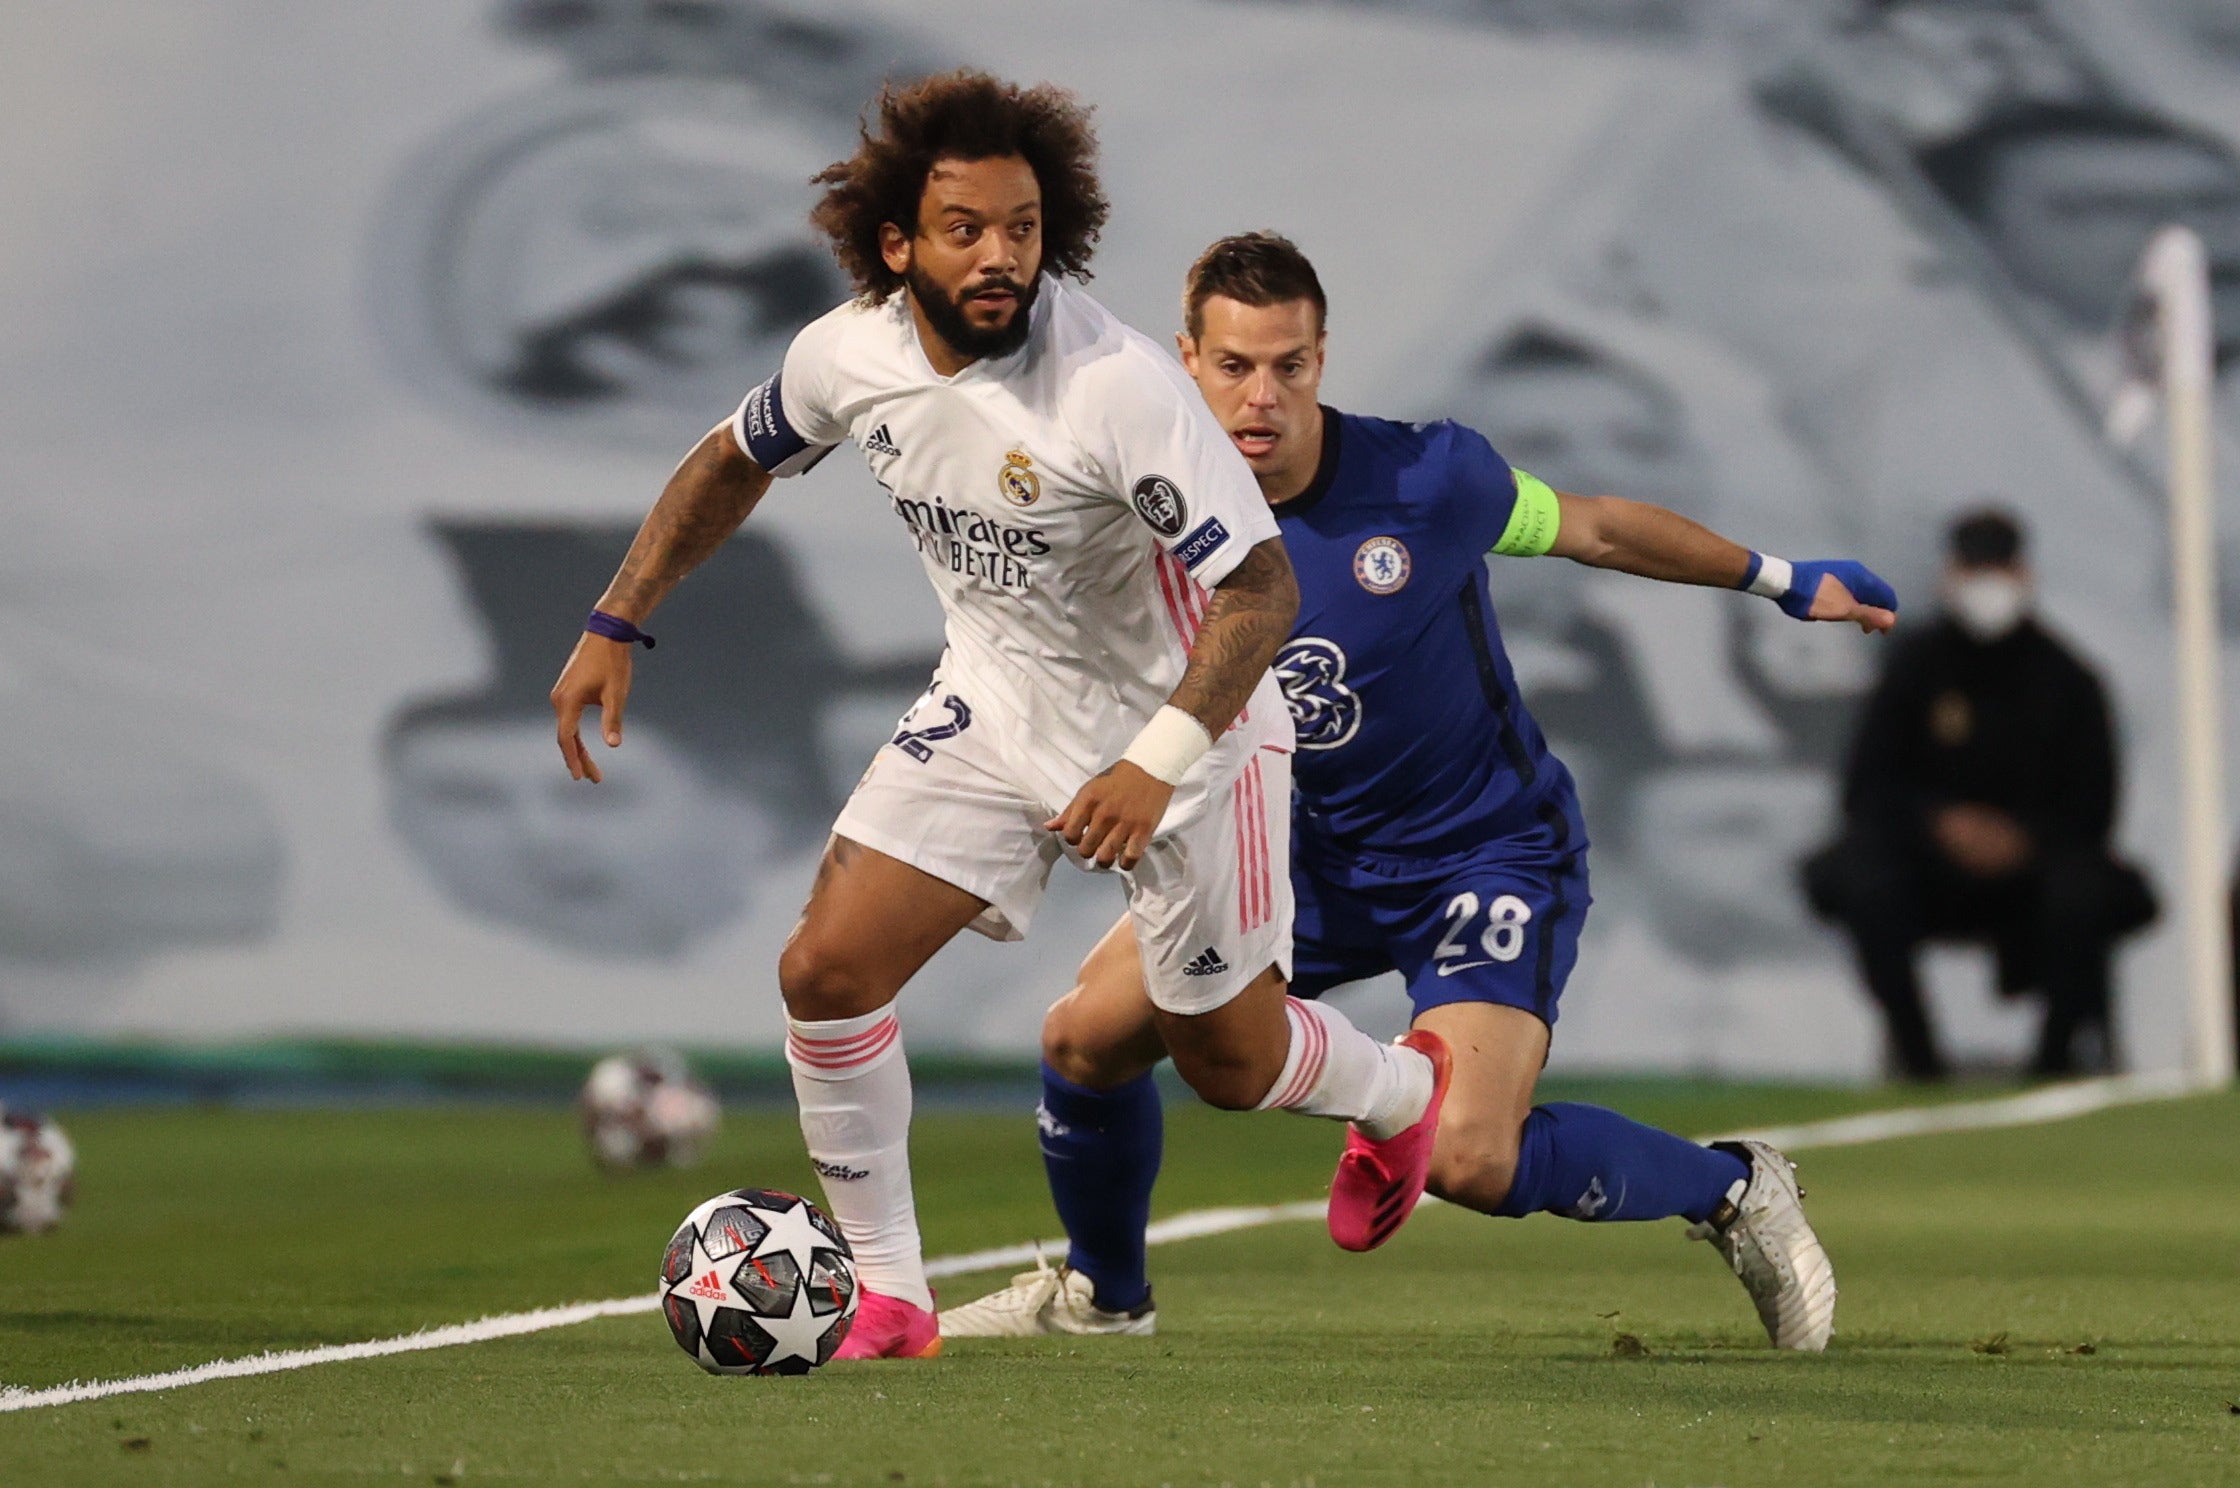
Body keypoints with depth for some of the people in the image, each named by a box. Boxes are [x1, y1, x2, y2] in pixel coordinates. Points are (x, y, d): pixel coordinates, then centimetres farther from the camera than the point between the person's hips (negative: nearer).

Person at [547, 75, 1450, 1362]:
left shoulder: (1117, 385, -32)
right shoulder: (849, 356, -13)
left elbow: (1264, 588, -31)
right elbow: (735, 463, 10)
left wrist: (1158, 760, -41)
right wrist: (616, 627, 5)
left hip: (1185, 726, -5)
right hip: (997, 709, 5)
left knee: (1231, 1067, 10)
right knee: (827, 973, -10)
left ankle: (1404, 1090, 46)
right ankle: (888, 1299, 6)